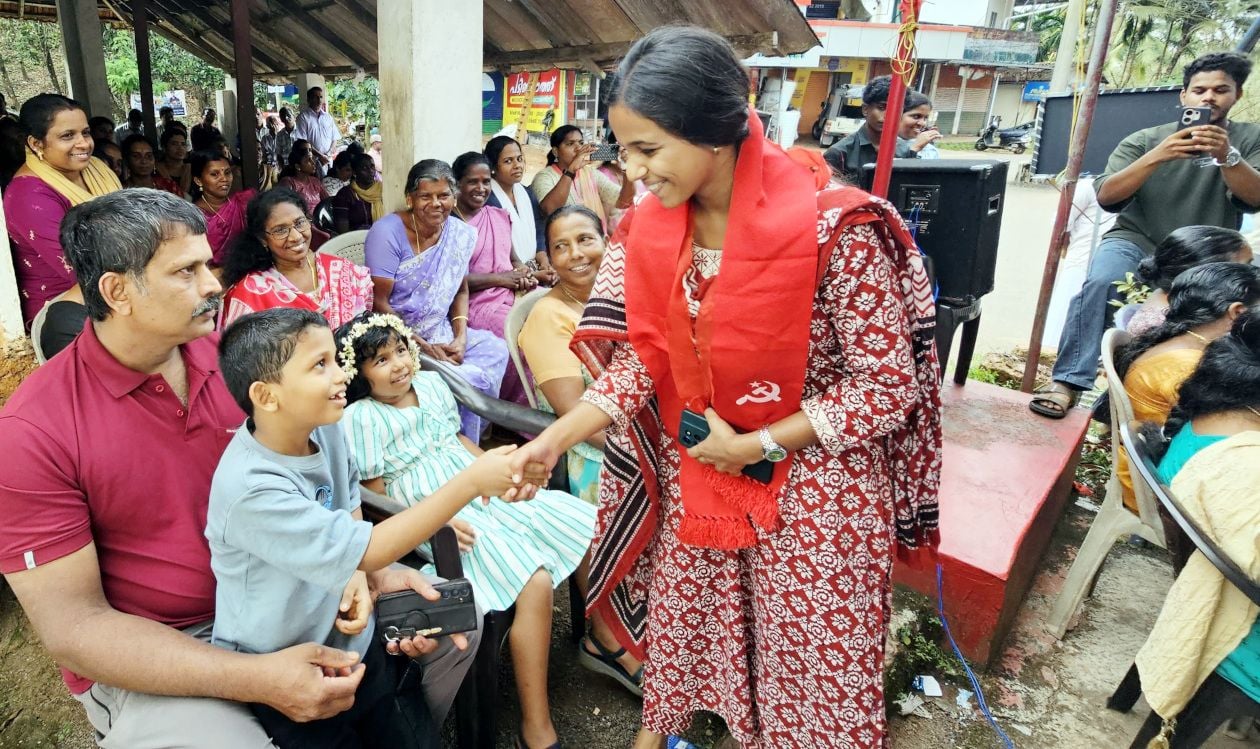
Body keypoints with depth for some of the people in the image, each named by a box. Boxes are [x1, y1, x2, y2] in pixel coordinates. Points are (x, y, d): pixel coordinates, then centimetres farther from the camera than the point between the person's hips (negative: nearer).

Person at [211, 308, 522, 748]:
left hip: (350, 640, 6)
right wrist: (471, 481, -33)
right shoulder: (251, 489, -32)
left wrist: (358, 577, -11)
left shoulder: (324, 429, -9)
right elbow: (367, 551, -31)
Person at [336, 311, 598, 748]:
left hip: (487, 495, 8)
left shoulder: (430, 383, 10)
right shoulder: (362, 418, -9)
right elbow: (374, 493, -10)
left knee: (587, 527, -2)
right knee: (536, 583, -26)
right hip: (438, 520, -7)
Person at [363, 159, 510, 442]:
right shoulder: (387, 233, -13)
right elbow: (378, 303, -14)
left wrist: (461, 337, -6)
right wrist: (424, 347, -19)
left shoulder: (461, 234, 2)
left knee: (496, 349, -16)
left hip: (440, 333, 6)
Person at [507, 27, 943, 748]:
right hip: (695, 472, 5)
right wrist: (554, 439, -13)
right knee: (681, 618, 24)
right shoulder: (652, 228, -8)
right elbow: (645, 359, -2)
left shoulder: (833, 228, -25)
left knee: (813, 658, 14)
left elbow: (890, 384, -18)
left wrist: (755, 446, -18)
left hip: (813, 482, -5)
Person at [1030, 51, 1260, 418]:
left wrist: (1226, 155, -23)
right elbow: (1105, 195, -9)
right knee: (1100, 283, -33)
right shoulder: (1145, 140, 5)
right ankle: (1069, 382, -31)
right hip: (1136, 241, -2)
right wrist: (1158, 156, -23)